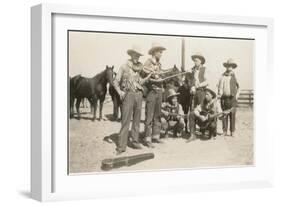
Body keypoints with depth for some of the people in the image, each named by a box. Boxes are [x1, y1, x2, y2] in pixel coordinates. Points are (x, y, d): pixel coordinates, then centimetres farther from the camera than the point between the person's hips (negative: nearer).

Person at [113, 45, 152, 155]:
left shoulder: (139, 68, 12)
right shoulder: (124, 67, 0)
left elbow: (140, 82, 13)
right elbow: (115, 82, 1)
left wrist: (148, 77, 0)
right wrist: (120, 92, -13)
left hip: (138, 95, 5)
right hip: (128, 95, -5)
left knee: (137, 119, 9)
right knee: (125, 120, -8)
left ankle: (135, 141, 18)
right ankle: (121, 146, -8)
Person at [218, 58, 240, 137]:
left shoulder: (235, 76, 6)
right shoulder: (222, 76, 10)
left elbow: (238, 87, 12)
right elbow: (220, 87, 11)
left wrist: (237, 95, 2)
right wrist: (219, 94, -3)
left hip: (232, 98, -1)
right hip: (224, 98, 1)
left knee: (232, 115, -3)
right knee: (224, 115, 2)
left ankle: (232, 131, 2)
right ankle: (224, 131, 8)